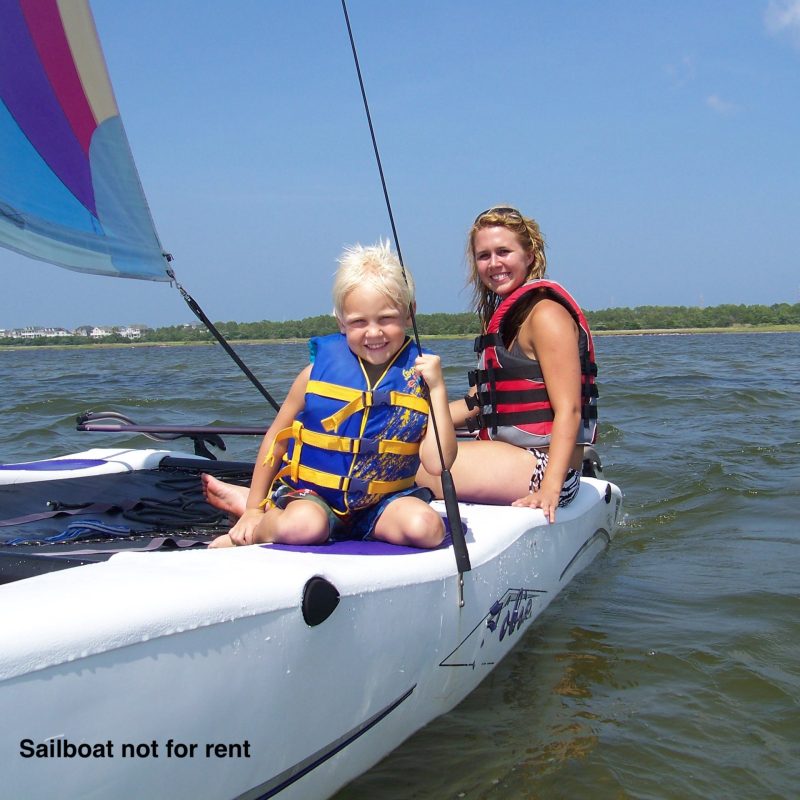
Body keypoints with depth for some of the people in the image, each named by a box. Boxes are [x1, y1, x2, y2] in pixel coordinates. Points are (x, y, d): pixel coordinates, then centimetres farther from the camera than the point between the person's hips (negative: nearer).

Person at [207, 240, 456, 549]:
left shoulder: (419, 377, -3)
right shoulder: (320, 369, -4)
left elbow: (437, 464, -12)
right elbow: (276, 437, 7)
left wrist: (437, 389, -16)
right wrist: (253, 509, 7)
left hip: (382, 502, 2)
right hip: (309, 492, -2)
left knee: (427, 527, -27)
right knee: (302, 526, -34)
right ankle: (256, 531, -2)